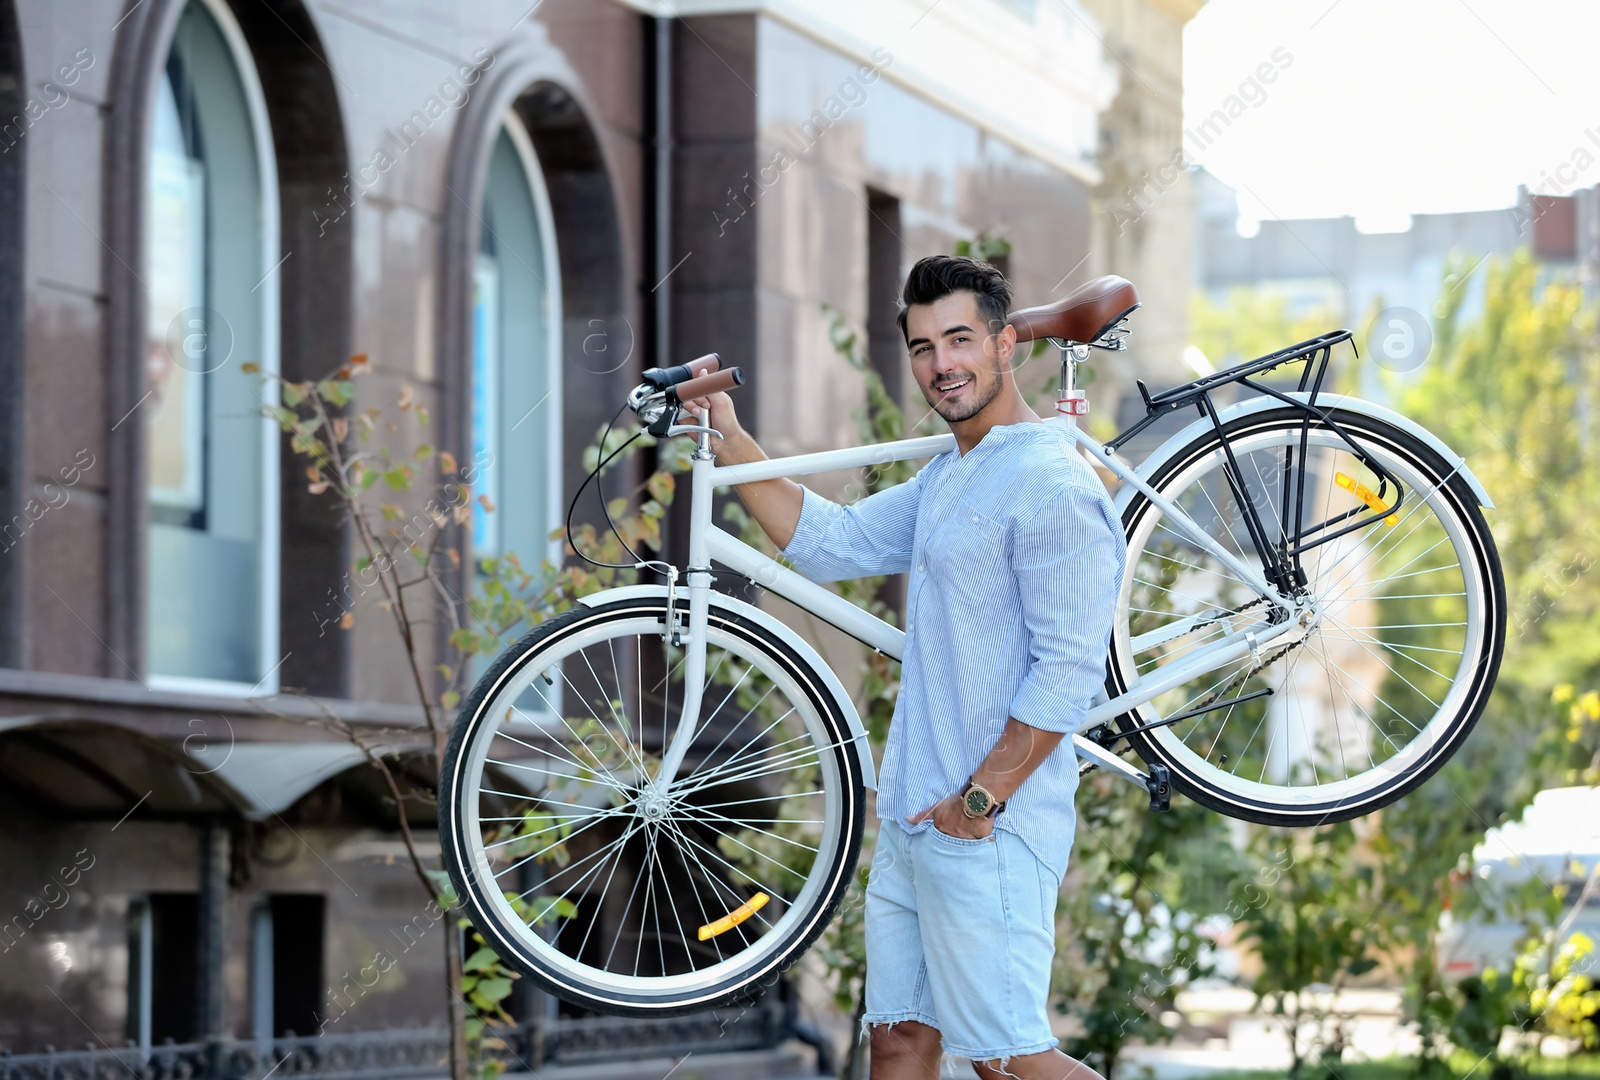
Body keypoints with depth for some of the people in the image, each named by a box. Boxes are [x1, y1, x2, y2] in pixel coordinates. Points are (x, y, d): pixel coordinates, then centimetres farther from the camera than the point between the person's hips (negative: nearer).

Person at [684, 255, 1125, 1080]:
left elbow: (1068, 672, -20)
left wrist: (978, 800, -19)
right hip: (911, 819, 9)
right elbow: (831, 541, 18)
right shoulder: (946, 479, 16)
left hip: (989, 829, -9)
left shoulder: (1053, 487, -16)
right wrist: (731, 444, 9)